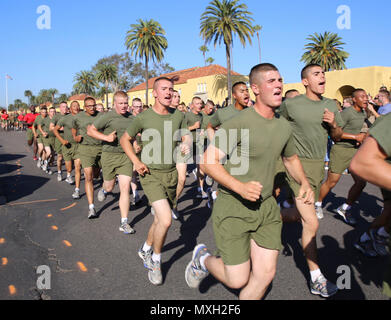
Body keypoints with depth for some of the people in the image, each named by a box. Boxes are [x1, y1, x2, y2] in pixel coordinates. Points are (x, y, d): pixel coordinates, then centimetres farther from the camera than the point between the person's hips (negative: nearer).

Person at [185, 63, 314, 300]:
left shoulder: (284, 126, 5)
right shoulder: (239, 123, -17)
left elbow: (291, 158, 23)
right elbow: (207, 161, -19)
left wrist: (305, 183, 5)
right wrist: (239, 186, -30)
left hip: (267, 207, 6)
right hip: (233, 208, -6)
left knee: (266, 274, 7)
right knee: (238, 280, 2)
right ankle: (203, 259, 33)